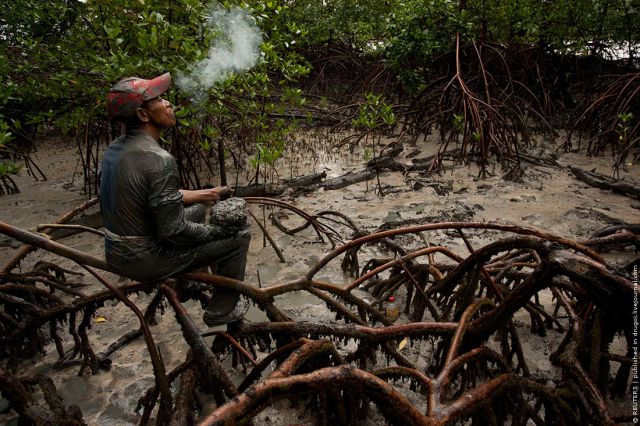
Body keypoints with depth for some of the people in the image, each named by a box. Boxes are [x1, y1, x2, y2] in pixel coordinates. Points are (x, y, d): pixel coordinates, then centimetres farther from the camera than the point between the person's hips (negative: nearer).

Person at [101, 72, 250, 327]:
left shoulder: (115, 149, 1)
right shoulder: (159, 160, -27)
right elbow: (172, 231, -25)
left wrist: (202, 195, 14)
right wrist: (220, 231, -10)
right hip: (146, 261, -9)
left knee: (196, 210, 27)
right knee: (239, 237, 1)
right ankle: (222, 311, 15)